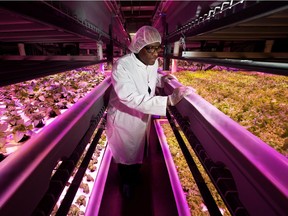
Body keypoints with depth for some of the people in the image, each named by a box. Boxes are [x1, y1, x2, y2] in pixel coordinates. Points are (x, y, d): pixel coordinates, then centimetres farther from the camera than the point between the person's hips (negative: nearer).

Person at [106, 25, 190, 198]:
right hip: (124, 121, -6)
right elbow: (131, 98, -40)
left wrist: (162, 79, -4)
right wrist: (168, 100, -45)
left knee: (139, 153, 27)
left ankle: (134, 177, 60)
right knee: (126, 156, 19)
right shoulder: (122, 66, -29)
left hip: (143, 118, 6)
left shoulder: (153, 62, -6)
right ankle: (126, 183, 51)